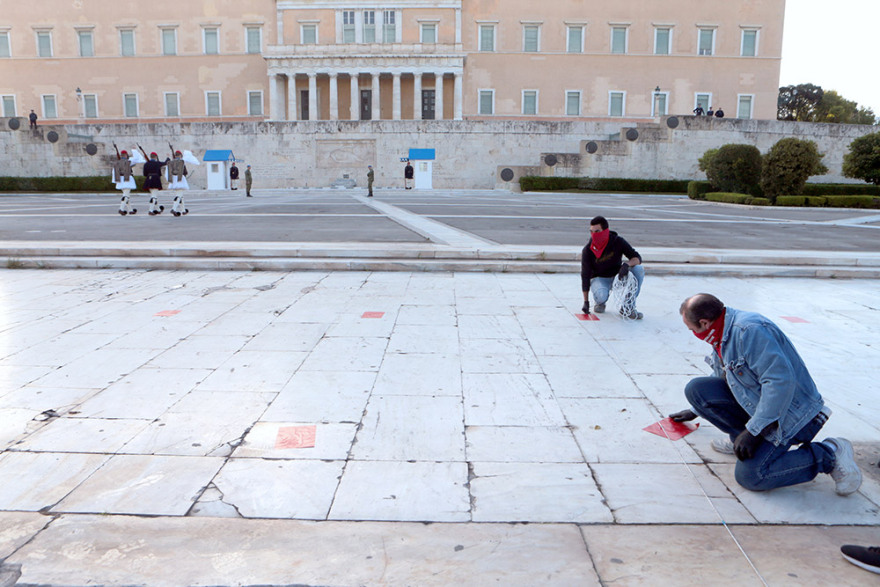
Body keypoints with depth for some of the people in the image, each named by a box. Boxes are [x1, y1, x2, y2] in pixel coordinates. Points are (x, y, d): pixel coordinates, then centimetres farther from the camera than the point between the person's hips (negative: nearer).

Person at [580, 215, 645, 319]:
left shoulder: (617, 241, -14)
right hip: (599, 279, -2)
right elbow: (585, 276, -13)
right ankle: (600, 303, 5)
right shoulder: (587, 250, -16)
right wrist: (586, 302, -15)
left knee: (639, 269, -25)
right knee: (601, 295, -38)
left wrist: (627, 264, -38)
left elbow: (637, 257, -13)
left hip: (618, 276, 3)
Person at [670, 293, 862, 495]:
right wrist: (695, 411, 38)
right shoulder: (723, 336, 7)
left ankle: (830, 454, -6)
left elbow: (781, 381, -32)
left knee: (750, 475, -22)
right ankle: (740, 439, 7)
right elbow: (721, 379, 26)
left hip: (793, 411, -9)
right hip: (754, 402, 9)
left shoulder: (749, 330, -26)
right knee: (695, 388, -4)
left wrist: (753, 431, -30)